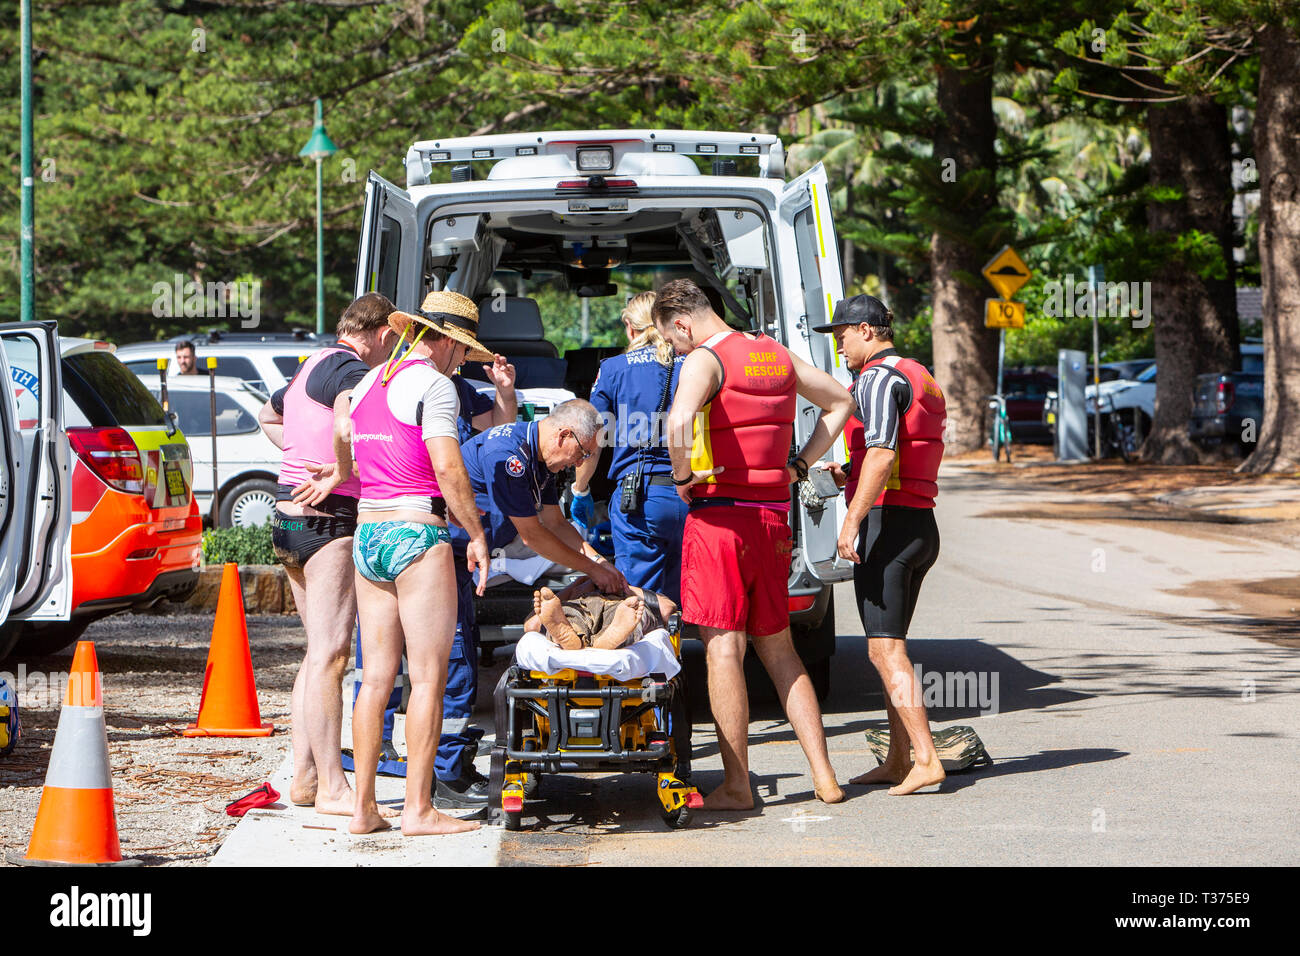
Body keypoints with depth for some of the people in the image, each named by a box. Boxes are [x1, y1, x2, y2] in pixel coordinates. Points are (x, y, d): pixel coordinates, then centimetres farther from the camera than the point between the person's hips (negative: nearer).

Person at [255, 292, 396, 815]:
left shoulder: (310, 367, 19)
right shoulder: (349, 368, -11)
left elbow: (268, 416, 38)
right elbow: (349, 422, -34)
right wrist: (340, 472, -17)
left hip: (289, 516, 10)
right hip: (329, 518, -10)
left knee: (317, 653, 16)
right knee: (329, 656, -10)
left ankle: (304, 776, 18)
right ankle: (331, 788, -11)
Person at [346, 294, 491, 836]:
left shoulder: (368, 383, 15)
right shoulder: (433, 385, -9)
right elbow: (448, 469, -17)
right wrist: (477, 534, -8)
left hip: (367, 534, 8)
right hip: (417, 533, -8)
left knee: (376, 677, 9)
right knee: (428, 678, -2)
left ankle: (363, 806, 8)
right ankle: (418, 808, -2)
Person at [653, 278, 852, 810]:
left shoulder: (705, 360, -11)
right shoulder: (775, 354, 12)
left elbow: (681, 418, -31)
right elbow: (840, 401, 25)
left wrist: (682, 476, -15)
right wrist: (798, 466, 18)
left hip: (719, 515, -7)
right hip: (773, 515, 7)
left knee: (724, 649, -2)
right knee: (778, 649, 14)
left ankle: (736, 786, -1)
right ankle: (824, 777, 12)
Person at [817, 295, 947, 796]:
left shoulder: (879, 378, -10)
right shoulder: (920, 379, 20)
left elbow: (882, 453, -23)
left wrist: (852, 519, -26)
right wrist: (849, 475, 24)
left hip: (888, 522, -10)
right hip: (922, 524, 10)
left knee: (885, 650, -11)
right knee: (890, 645, 16)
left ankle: (926, 760, -17)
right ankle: (897, 761, 19)